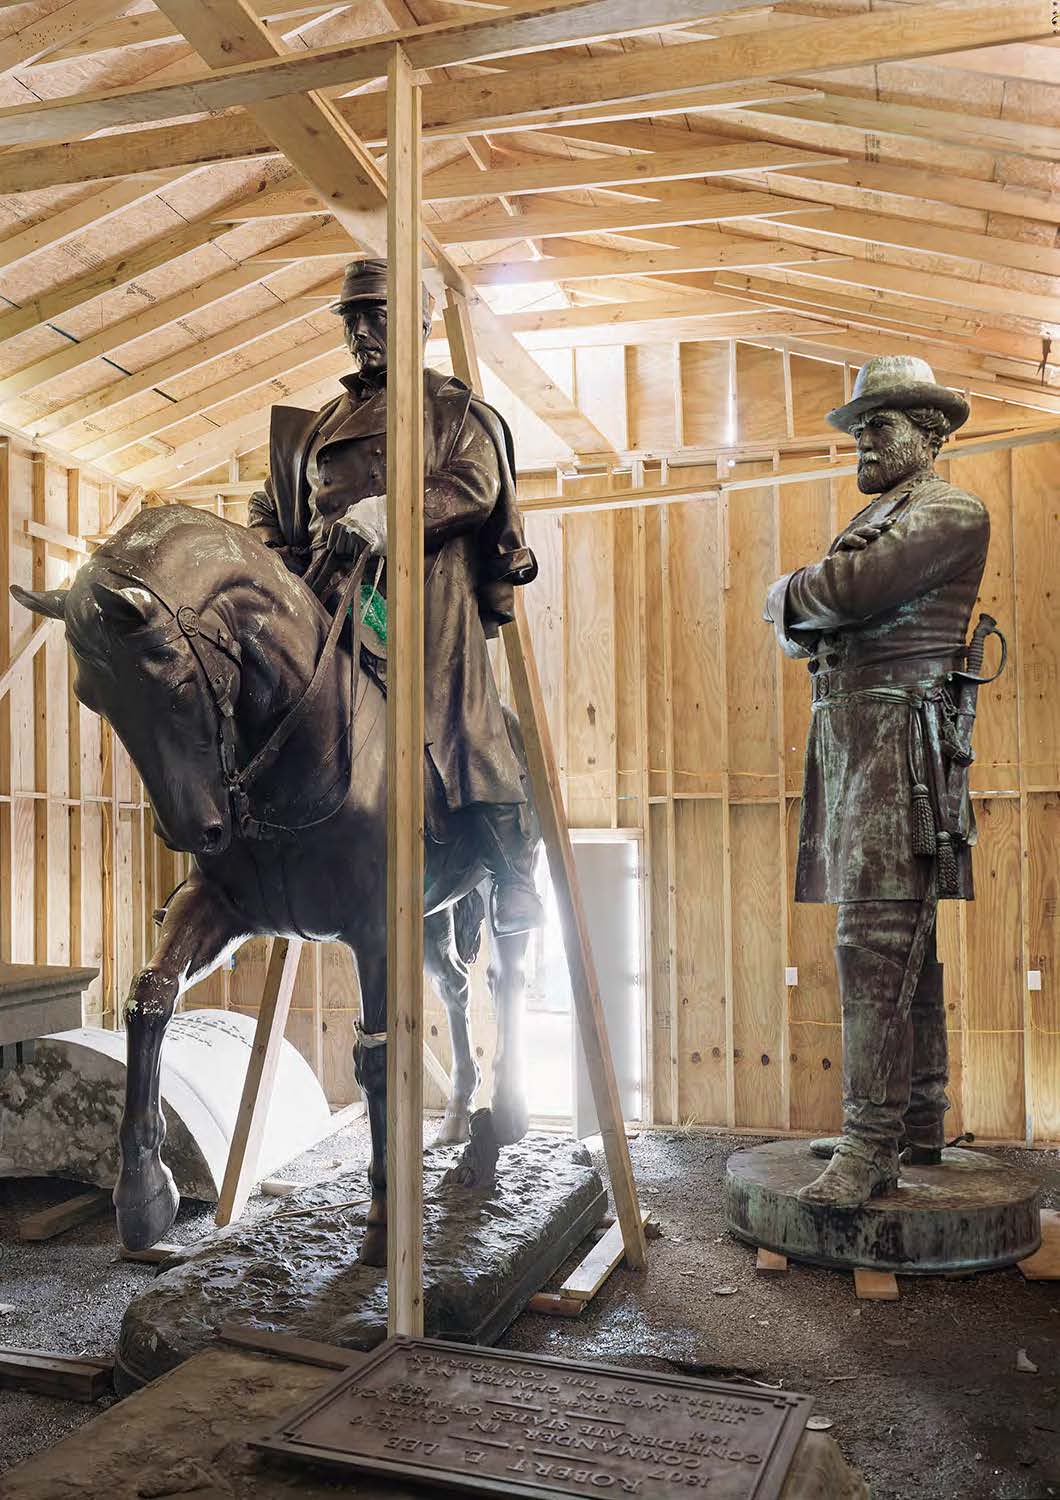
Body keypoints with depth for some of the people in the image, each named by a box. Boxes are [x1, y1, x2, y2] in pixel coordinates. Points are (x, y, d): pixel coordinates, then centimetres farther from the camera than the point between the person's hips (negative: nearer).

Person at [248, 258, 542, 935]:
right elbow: (273, 510, 30)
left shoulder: (453, 408, 12)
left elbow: (475, 485, -8)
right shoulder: (321, 423, 29)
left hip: (425, 586, -5)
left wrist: (390, 512, -23)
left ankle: (515, 874, -2)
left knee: (462, 724, -14)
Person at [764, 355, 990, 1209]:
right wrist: (809, 608, -2)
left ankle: (870, 1147, -12)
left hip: (898, 733, -9)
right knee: (904, 938, 11)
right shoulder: (872, 519, 26)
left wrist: (790, 593, 1)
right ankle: (921, 1126, 19)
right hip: (845, 735, 9)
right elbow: (796, 631, 20)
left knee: (875, 937, -15)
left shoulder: (951, 512, -3)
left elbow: (850, 592, -19)